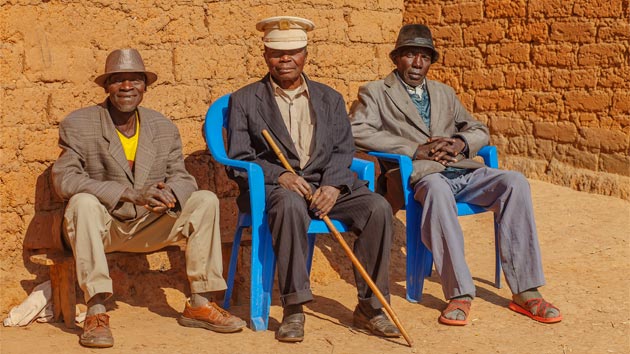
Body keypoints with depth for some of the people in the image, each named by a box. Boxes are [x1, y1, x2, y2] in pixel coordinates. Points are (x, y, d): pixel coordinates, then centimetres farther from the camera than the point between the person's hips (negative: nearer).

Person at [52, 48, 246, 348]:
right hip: (101, 226, -4)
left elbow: (182, 177, 4)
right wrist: (129, 193, -31)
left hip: (148, 226, 4)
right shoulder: (78, 126, -7)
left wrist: (169, 193, -24)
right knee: (83, 202, -36)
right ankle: (96, 311, -34)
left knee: (206, 200, -13)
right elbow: (63, 178, -19)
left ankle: (199, 304, -10)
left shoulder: (164, 128, 6)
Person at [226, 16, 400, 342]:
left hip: (327, 184, 3)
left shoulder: (330, 98, 18)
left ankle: (369, 307, -14)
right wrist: (280, 175, -18)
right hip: (274, 186, -3)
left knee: (378, 208, -24)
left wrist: (332, 185, -13)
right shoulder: (244, 100, 9)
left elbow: (343, 150, 8)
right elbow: (238, 160, 0)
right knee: (291, 204, -39)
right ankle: (293, 309, -33)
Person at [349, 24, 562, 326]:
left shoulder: (444, 93, 27)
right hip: (420, 175, -5)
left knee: (515, 182, -22)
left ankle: (525, 291, -21)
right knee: (437, 189, -40)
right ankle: (459, 293, -33)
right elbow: (357, 131, -6)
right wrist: (414, 150, -13)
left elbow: (480, 130, 26)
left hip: (462, 170, 5)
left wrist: (460, 142, -1)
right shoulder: (375, 93, 12)